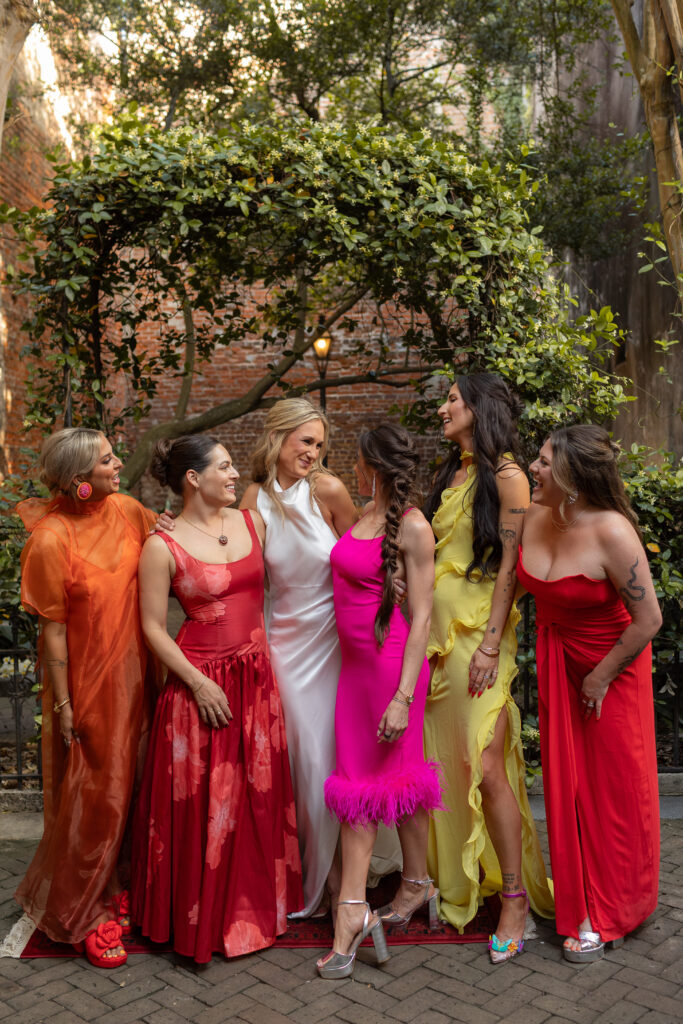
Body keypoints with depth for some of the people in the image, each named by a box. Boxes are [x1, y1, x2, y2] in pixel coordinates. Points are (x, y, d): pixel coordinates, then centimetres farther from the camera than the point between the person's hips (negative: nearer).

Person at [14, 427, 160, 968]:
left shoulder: (127, 510, -4)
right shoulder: (50, 540, -20)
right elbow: (53, 630, -15)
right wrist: (63, 704, -10)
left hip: (135, 675, 6)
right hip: (88, 682, -6)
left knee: (132, 785, 16)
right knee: (95, 796, 6)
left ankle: (120, 888, 38)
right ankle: (84, 913, 26)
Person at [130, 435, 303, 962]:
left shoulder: (252, 522, 2)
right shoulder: (163, 548, -12)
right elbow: (154, 628, -8)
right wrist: (200, 684, -12)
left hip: (256, 675, 5)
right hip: (201, 681, -5)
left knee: (259, 796, 14)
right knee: (201, 804, 6)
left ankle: (256, 901, 34)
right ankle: (203, 917, 26)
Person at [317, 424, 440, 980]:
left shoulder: (412, 526, -14)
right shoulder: (366, 515, 10)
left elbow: (422, 617, -16)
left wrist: (404, 695, -20)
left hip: (392, 659, -8)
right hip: (356, 662, 8)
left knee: (397, 772, 4)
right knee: (359, 777, 11)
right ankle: (353, 910, 20)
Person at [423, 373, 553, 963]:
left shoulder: (506, 476, -5)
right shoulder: (449, 476, 18)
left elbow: (510, 564, -11)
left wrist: (490, 643, -17)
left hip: (479, 633, -7)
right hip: (437, 629, 7)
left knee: (485, 766, -10)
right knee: (442, 760, 10)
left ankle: (515, 898, 2)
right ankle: (454, 885, 23)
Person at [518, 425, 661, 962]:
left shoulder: (612, 533, -28)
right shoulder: (534, 515, -10)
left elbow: (648, 619, -22)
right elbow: (515, 583, 9)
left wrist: (602, 677, -14)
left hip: (612, 663, -5)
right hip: (556, 660, 6)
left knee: (614, 786, 6)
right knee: (566, 782, 12)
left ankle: (608, 915, 23)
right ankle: (580, 903, 30)